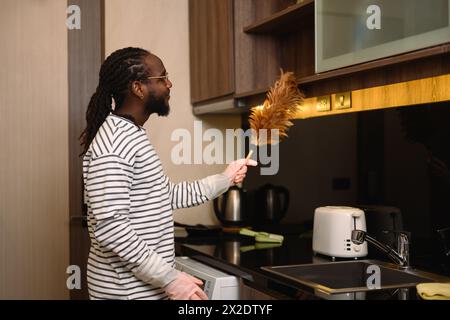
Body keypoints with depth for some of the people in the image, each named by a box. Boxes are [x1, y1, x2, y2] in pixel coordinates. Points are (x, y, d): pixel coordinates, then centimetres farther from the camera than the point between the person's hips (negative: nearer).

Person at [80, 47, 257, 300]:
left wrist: (224, 179, 14)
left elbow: (167, 196, 15)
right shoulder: (114, 142, -21)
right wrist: (169, 278, -25)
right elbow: (110, 227, -28)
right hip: (129, 289, -10)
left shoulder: (132, 135, 11)